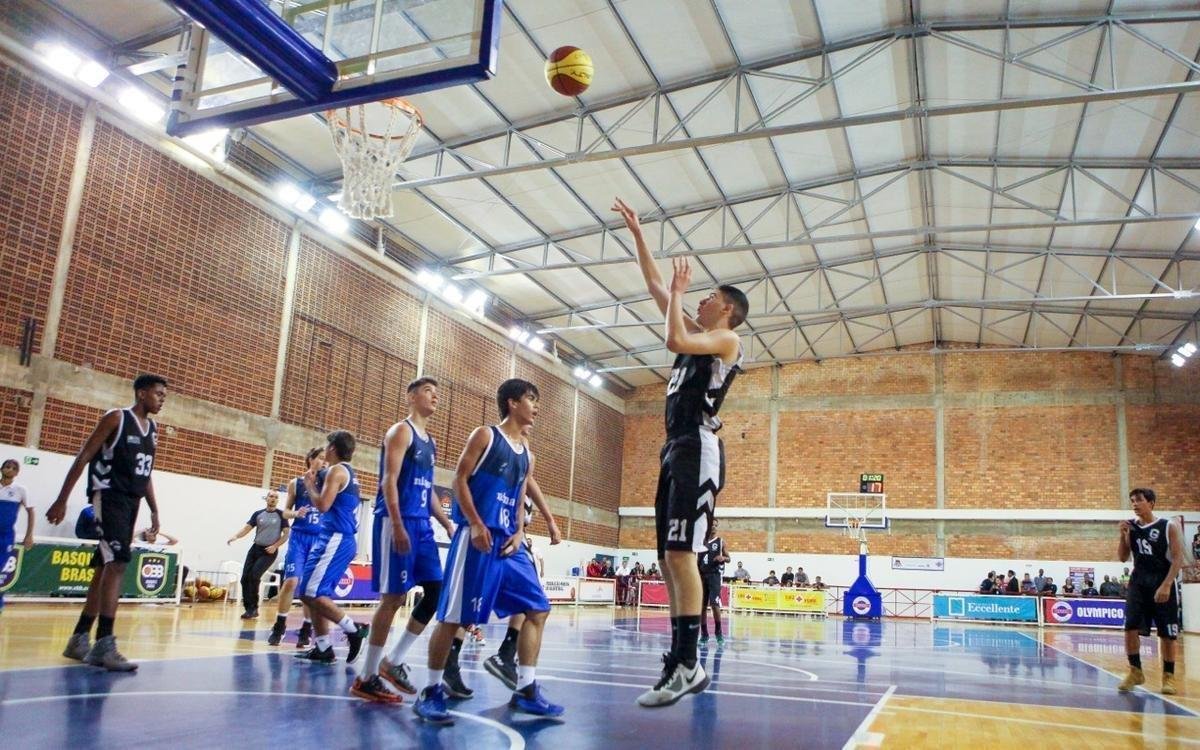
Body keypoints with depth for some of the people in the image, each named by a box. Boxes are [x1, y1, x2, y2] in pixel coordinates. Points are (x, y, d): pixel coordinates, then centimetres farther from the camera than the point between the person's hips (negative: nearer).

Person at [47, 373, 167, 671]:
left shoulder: (153, 429, 15)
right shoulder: (115, 418, -6)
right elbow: (83, 457, -8)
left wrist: (154, 510, 17)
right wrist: (61, 500, -12)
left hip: (131, 501, 8)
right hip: (109, 495, -8)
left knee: (105, 568, 11)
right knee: (117, 563, -20)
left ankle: (79, 638, 19)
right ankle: (104, 644, -21)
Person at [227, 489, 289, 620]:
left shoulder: (281, 515, -1)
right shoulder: (258, 514, 7)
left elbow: (287, 534, -2)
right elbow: (247, 528, 1)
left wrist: (275, 546, -12)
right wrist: (235, 536, -18)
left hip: (269, 552, -4)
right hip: (255, 548, 4)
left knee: (254, 576, -19)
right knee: (245, 578, -2)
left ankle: (253, 608, -7)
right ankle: (249, 608, 10)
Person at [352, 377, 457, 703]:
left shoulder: (430, 441, 20)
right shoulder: (401, 431, -5)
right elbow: (389, 481, -15)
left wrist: (448, 524, 17)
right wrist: (398, 525, -24)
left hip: (422, 523, 9)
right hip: (398, 521, -9)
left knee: (436, 591, 5)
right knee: (393, 597, -7)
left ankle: (394, 662, 14)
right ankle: (366, 678, 3)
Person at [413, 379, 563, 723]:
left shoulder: (528, 454, 18)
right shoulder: (485, 435, -1)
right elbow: (460, 480, -7)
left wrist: (519, 533, 3)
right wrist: (476, 524, -17)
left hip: (508, 541, 7)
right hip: (477, 536, -7)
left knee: (537, 609, 1)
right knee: (453, 616, -5)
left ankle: (525, 690, 7)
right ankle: (431, 692, 8)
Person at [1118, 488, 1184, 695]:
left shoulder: (1168, 526, -7)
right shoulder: (1131, 527, 4)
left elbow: (1178, 559, -10)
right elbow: (1123, 558, 8)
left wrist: (1166, 585, -19)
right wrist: (1123, 535, -7)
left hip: (1163, 584, -3)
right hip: (1138, 583, 3)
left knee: (1167, 633, 4)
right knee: (1130, 627, -7)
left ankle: (1168, 676, 17)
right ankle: (1135, 671, 6)